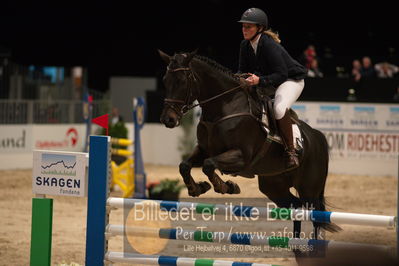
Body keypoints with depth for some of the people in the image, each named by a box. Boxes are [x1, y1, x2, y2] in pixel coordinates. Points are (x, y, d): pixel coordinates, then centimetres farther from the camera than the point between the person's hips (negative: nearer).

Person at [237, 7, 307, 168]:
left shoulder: (270, 45, -29)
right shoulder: (245, 45, -5)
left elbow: (281, 74, -31)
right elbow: (243, 70, 3)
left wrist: (259, 80, -43)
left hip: (291, 80, -9)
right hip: (268, 82, 9)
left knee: (279, 109, -36)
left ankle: (290, 150, -26)